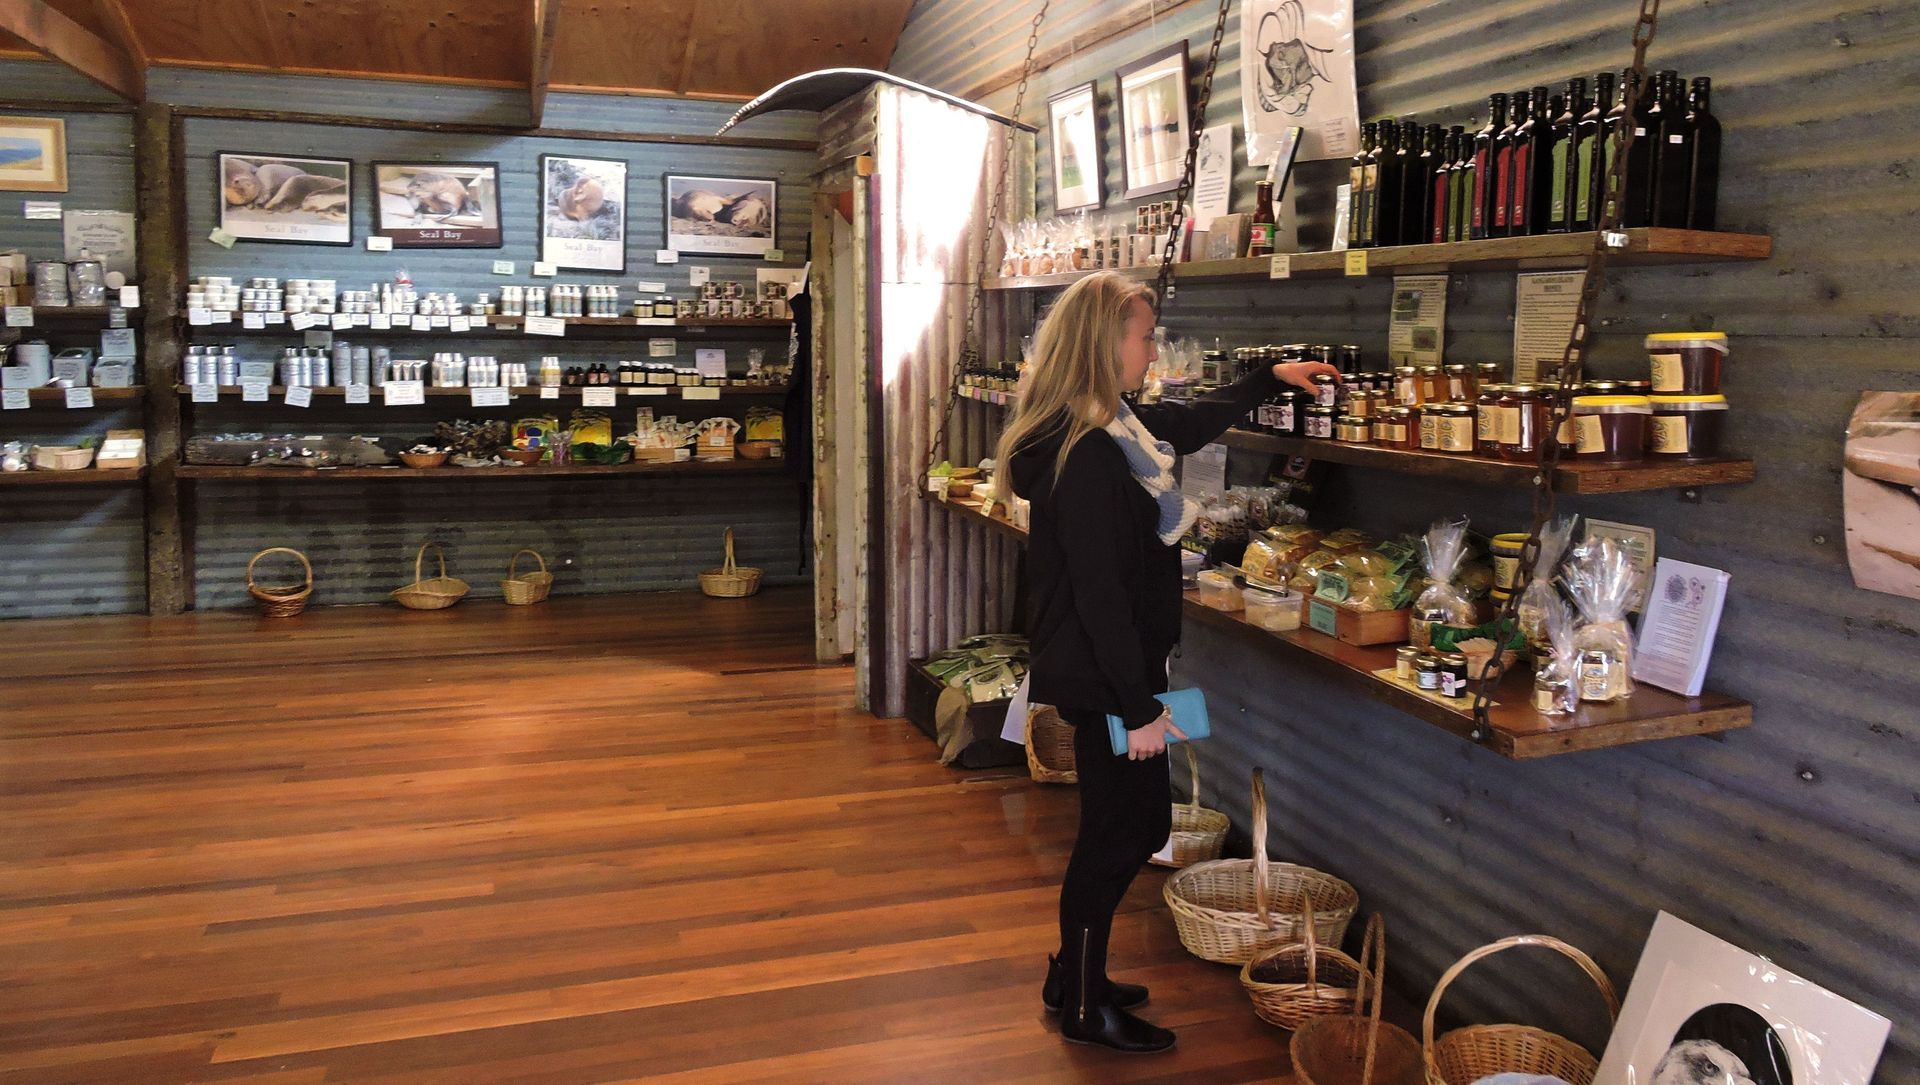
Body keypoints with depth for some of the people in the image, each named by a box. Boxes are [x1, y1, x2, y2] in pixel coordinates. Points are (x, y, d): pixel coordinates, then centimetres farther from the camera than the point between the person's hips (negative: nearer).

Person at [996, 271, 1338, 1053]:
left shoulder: (1113, 428, 7)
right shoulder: (1085, 453, -23)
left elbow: (1191, 424, 28)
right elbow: (1098, 592, -25)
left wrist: (1269, 379, 36)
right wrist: (1139, 706, -21)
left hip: (1112, 668, 10)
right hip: (1103, 677, -10)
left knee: (1138, 821, 18)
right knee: (1119, 832, 3)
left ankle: (1074, 973, 33)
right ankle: (1084, 1007, 20)